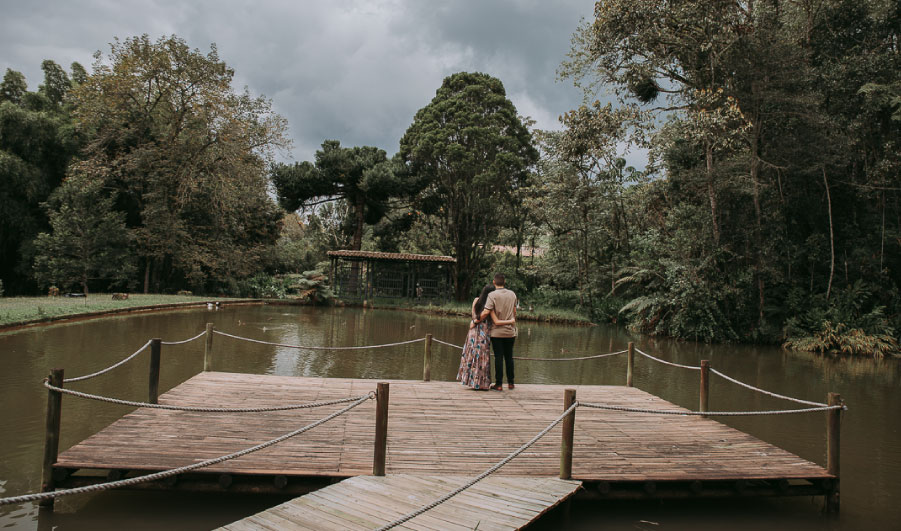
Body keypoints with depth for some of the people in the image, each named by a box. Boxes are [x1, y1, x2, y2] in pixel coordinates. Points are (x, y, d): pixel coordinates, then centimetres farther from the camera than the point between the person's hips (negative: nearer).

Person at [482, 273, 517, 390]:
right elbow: (514, 312, 10)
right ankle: (510, 383, 19)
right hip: (510, 331, 4)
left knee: (498, 357, 0)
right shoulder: (512, 294, 4)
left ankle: (499, 384, 2)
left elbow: (486, 312, -19)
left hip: (497, 332, -4)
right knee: (509, 357, 12)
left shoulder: (492, 295, -11)